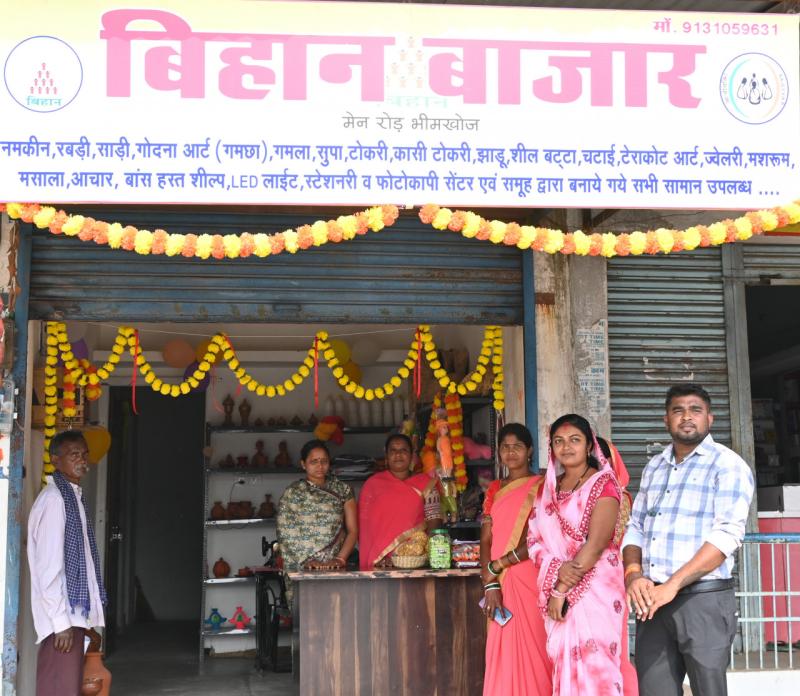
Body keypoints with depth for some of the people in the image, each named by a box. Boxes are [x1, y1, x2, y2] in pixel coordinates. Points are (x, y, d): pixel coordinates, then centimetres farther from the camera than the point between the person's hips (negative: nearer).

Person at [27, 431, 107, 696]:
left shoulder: (74, 496, 15)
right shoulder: (53, 498, -12)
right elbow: (48, 565, -17)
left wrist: (75, 618, 13)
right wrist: (60, 620, -19)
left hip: (75, 613, 9)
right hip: (62, 615, -9)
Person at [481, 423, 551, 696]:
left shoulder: (541, 487, -2)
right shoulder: (494, 489, 13)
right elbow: (486, 540, 6)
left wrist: (496, 566, -11)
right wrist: (490, 584, -8)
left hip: (530, 579, -4)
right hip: (500, 582, 4)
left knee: (532, 650, -4)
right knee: (502, 652, 4)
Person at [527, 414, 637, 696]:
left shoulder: (603, 483, -4)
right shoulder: (549, 488, 14)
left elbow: (596, 544, -13)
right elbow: (534, 539, 6)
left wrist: (562, 590, -13)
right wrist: (558, 570, -14)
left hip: (595, 588, -5)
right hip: (556, 592, 5)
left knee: (595, 667, -8)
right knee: (565, 667, 6)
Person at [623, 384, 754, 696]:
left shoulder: (727, 465, -4)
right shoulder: (654, 467, 16)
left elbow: (726, 535, -14)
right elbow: (635, 528, 16)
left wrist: (672, 585, -19)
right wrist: (633, 575, -4)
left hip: (704, 600, -5)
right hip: (652, 602, 5)